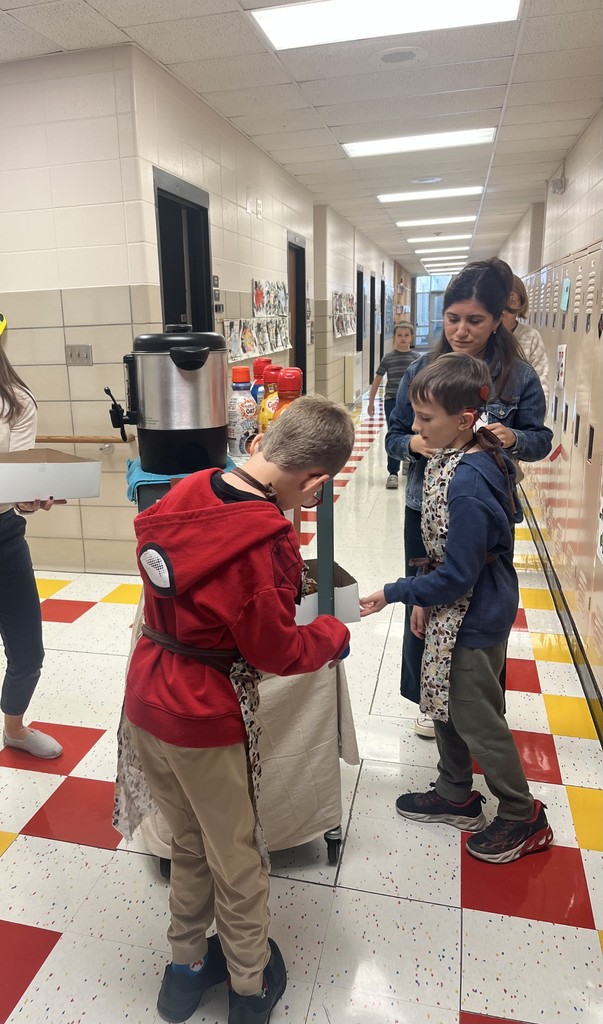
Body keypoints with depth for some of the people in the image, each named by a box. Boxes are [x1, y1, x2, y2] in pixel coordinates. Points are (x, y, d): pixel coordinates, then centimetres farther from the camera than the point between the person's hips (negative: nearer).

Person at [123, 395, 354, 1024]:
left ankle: (186, 967, 48)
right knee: (237, 858, 19)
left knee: (189, 844, 27)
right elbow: (277, 651, -17)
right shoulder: (260, 542, -29)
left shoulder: (188, 493, -6)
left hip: (145, 703, 7)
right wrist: (333, 635, 2)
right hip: (206, 721, -7)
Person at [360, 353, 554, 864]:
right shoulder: (458, 456, -2)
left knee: (475, 717, 9)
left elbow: (456, 576, -25)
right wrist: (424, 599, 8)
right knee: (445, 702, 22)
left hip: (474, 615, -9)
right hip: (456, 606, 9)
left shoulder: (467, 482, -31)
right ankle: (455, 794, 43)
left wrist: (394, 593, -14)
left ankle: (523, 817, 31)